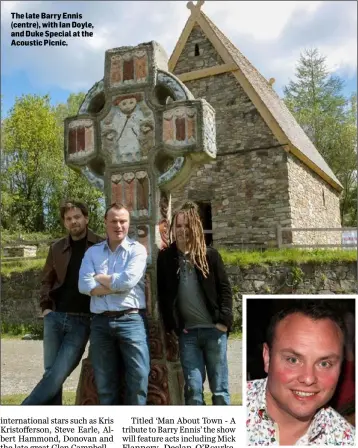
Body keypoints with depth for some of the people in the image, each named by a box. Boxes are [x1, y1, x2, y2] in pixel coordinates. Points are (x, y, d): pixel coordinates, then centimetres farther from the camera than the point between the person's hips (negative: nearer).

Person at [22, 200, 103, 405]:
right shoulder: (57, 248, 11)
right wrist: (45, 306, 7)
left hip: (81, 320, -4)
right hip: (55, 316, 4)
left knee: (57, 375, -7)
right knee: (52, 374, 6)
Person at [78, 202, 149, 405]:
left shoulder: (137, 249, 2)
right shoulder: (92, 252, 12)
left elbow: (128, 281, -14)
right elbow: (84, 285, -3)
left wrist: (99, 278, 1)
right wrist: (117, 286, -10)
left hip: (131, 320, -3)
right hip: (101, 322, 3)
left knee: (139, 378, -2)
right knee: (105, 383, 12)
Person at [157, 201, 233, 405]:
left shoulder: (210, 255, 1)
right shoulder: (165, 257, 3)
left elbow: (225, 288, 2)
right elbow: (162, 293, 6)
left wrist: (224, 320, -7)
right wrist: (170, 326, 1)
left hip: (214, 329, -1)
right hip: (187, 333, 1)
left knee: (220, 389, 7)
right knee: (193, 388, 4)